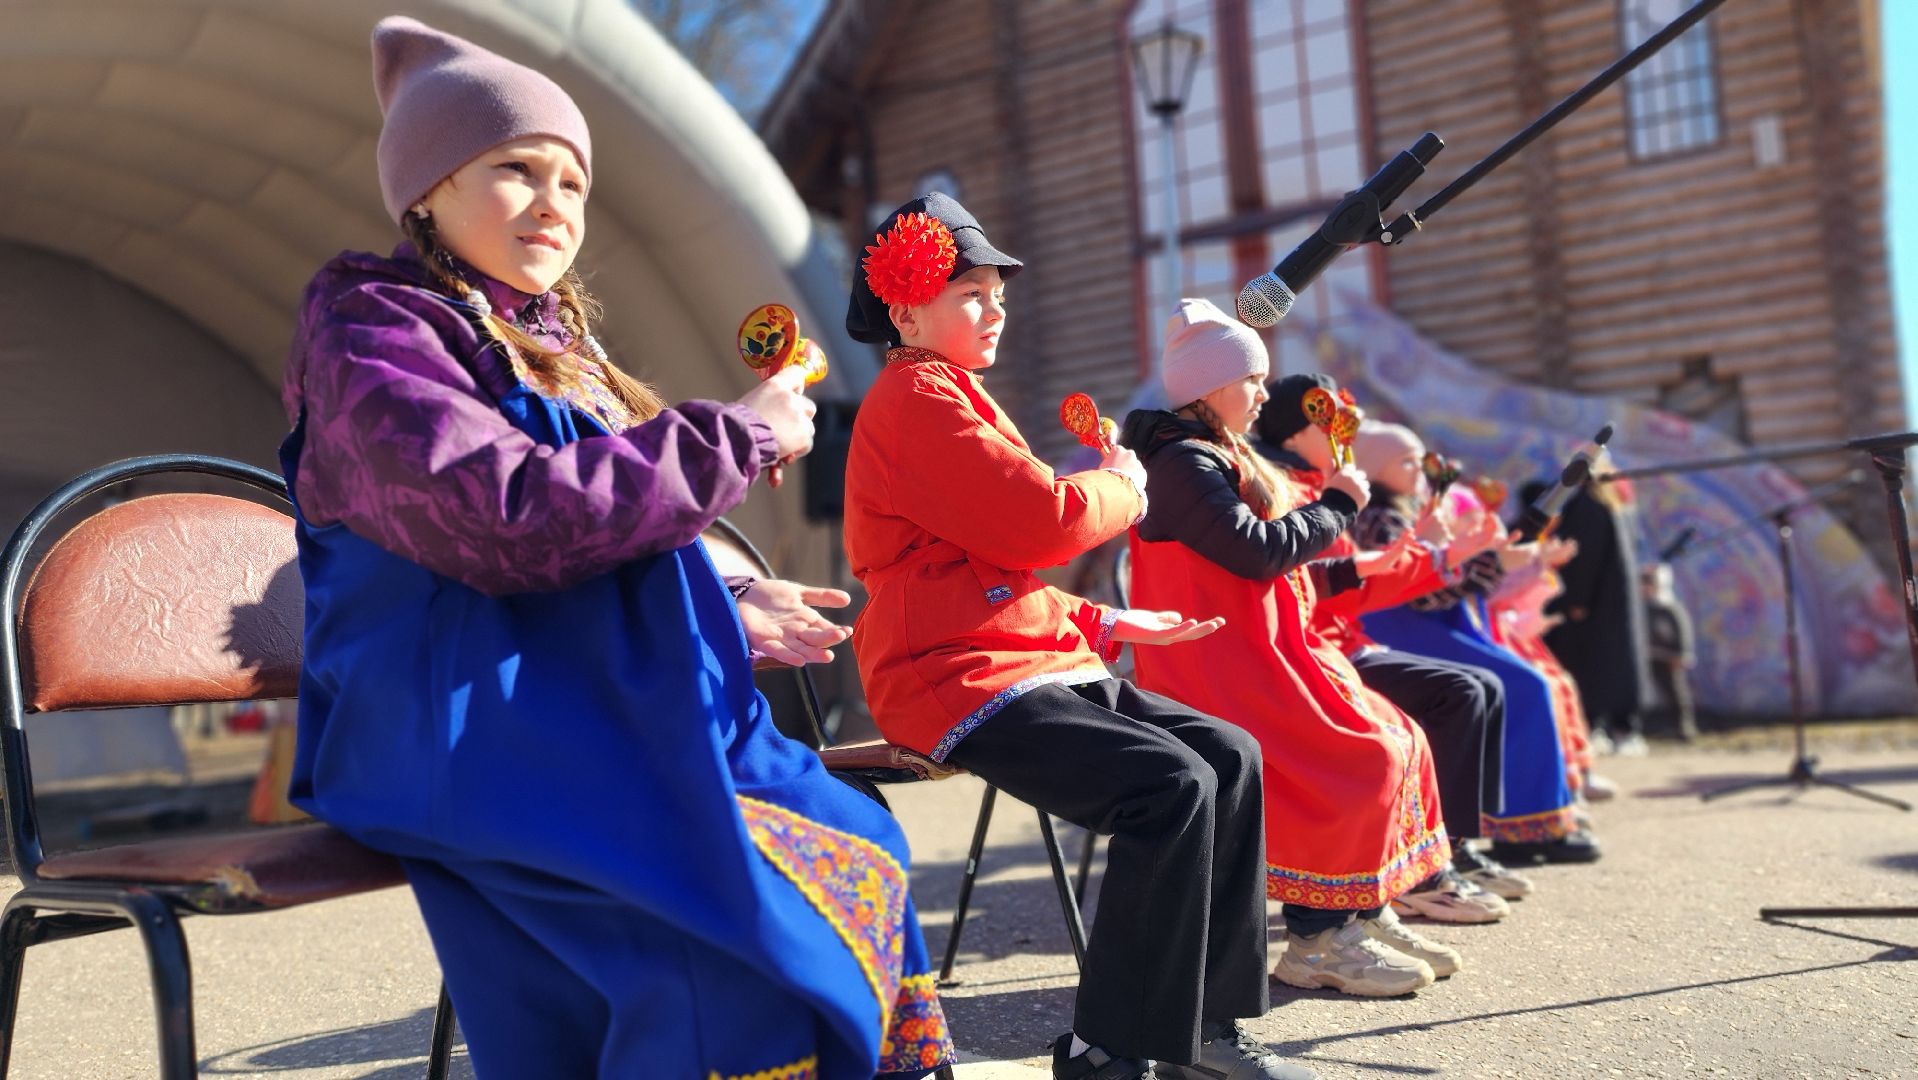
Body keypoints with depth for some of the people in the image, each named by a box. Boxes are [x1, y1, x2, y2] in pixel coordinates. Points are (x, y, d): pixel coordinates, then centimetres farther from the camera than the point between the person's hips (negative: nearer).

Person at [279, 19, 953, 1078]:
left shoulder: (553, 345, 20)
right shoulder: (370, 326, -5)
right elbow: (506, 520, -23)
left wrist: (726, 606, 7)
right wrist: (736, 436, -16)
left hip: (613, 708, 9)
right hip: (464, 719, -8)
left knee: (854, 852, -7)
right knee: (738, 911, -29)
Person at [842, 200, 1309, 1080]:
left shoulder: (951, 397, 24)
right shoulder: (917, 397, -8)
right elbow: (1043, 520, -19)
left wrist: (1103, 623, 13)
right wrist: (1122, 486, 2)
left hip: (1029, 659, 10)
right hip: (958, 681, -10)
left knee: (1230, 756, 0)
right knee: (1172, 785, -25)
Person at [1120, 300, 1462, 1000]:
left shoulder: (1218, 458, 22)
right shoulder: (1183, 462, -11)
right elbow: (1256, 552, -23)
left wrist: (1354, 569, 19)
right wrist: (1336, 504, -8)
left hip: (1257, 657, 11)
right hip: (1220, 672, -11)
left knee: (1396, 742, 3)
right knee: (1357, 760, -20)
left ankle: (1367, 914, 6)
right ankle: (1315, 941, -10)